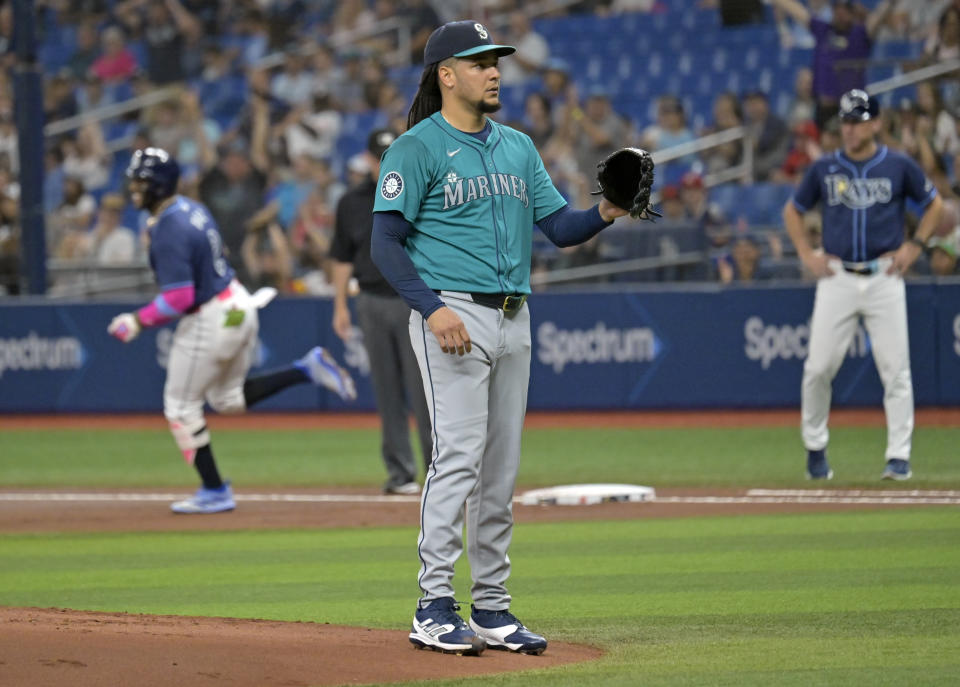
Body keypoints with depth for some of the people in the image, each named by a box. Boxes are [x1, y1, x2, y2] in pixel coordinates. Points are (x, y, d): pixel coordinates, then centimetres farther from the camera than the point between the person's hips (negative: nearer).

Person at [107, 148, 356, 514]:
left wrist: (139, 321, -17)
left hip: (209, 320, -9)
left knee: (181, 406, 6)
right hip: (239, 305, 9)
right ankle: (308, 369, 12)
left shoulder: (168, 232, -23)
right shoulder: (192, 209, 5)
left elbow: (178, 298, -27)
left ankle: (214, 492, 11)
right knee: (228, 399, 24)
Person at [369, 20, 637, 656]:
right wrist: (432, 307, -23)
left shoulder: (518, 146, 16)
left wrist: (605, 214, -8)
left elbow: (560, 226, 13)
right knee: (459, 456, -13)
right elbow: (386, 242, -11)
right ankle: (435, 608, -11)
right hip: (453, 314, -7)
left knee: (502, 467, 8)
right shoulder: (417, 149, -5)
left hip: (513, 318, 7)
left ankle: (492, 608, 13)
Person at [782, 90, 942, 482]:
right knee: (819, 368, -3)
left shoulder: (898, 166, 2)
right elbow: (792, 210, 18)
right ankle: (815, 448, 13)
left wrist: (914, 246, 3)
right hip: (836, 278, 1)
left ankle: (899, 456, 0)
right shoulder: (824, 169, 6)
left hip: (884, 277, -1)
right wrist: (806, 254, 6)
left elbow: (934, 204, 14)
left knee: (895, 369, -5)